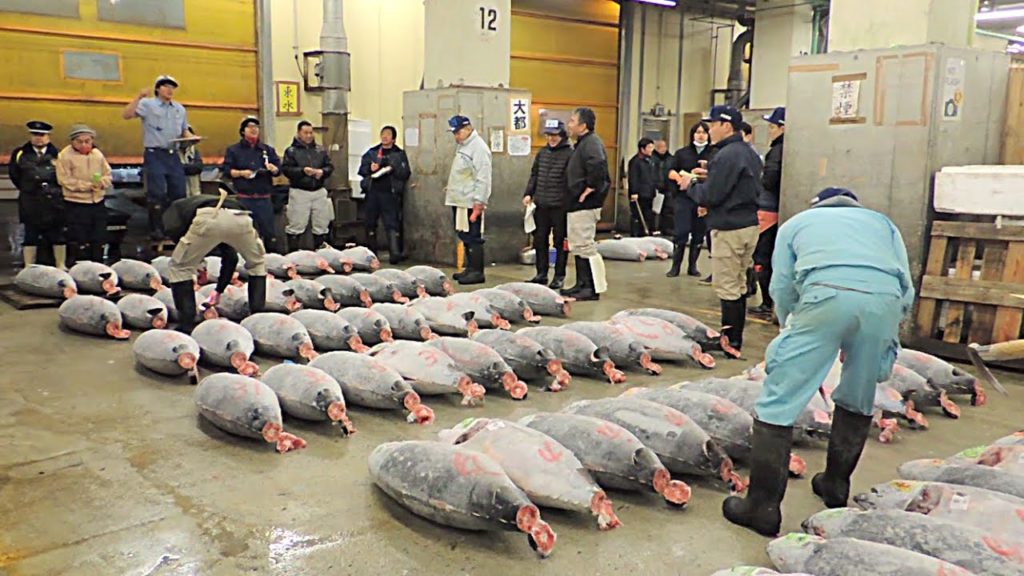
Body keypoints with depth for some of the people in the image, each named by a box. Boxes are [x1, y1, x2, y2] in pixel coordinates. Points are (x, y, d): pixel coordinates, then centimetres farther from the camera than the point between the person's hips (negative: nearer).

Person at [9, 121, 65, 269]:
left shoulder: (57, 154, 0)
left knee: (58, 235, 6)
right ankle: (29, 269, 13)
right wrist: (27, 189, 11)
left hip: (54, 201, -1)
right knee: (30, 236, 6)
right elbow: (14, 175, 12)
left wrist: (55, 190, 2)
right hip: (30, 203, 1)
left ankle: (61, 266, 16)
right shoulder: (20, 154, 4)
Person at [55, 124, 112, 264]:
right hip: (76, 205, -5)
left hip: (98, 203, 5)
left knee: (99, 241, 11)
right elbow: (65, 180, -12)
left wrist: (102, 182, -12)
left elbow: (108, 175, 11)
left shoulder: (98, 154, 9)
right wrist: (87, 185, -20)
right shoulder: (65, 156, -6)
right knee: (80, 242, -1)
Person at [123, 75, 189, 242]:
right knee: (157, 193, -8)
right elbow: (126, 115, -11)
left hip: (174, 155, 5)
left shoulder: (180, 109, 18)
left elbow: (184, 131, 26)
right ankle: (156, 229, -1)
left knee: (179, 192, 7)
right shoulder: (147, 104, 1)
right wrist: (139, 97, -21)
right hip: (155, 154, -5)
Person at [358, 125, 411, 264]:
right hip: (372, 192, 4)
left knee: (392, 224, -11)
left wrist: (393, 169, -17)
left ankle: (395, 253, -19)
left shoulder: (399, 154, 7)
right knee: (370, 223, 10)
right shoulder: (371, 152, 14)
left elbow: (406, 174, -1)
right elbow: (361, 169, 10)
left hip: (390, 193, -4)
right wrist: (370, 168, -10)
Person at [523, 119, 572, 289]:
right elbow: (534, 175, 18)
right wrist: (528, 193, 8)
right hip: (541, 204, 7)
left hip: (560, 206, -6)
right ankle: (541, 274, 23)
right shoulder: (542, 153, 13)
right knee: (539, 239, 11)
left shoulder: (570, 154, -8)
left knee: (560, 242, 4)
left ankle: (559, 276, 14)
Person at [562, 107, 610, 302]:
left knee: (585, 245, -7)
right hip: (577, 204, 11)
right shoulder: (583, 143, 17)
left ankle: (595, 288, -2)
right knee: (577, 245, 15)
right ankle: (582, 284, 23)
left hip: (585, 204, -11)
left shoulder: (591, 143, -16)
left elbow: (597, 167, -34)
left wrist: (589, 190, -25)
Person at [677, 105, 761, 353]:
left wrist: (691, 185, -1)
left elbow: (710, 196, -19)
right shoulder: (750, 153, 14)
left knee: (728, 288, -3)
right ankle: (736, 337, 25)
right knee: (739, 285, 16)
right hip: (750, 225, 10)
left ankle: (731, 341, 2)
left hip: (729, 229, -10)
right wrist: (710, 176, 15)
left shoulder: (726, 156, -17)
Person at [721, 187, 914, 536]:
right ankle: (836, 487, 35)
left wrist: (790, 327, 34)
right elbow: (907, 288, 24)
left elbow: (781, 287, 19)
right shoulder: (882, 222, 37)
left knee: (779, 401, 1)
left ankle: (763, 507, 1)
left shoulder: (797, 222, 33)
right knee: (857, 400, 23)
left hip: (827, 293, -3)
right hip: (886, 299, 4)